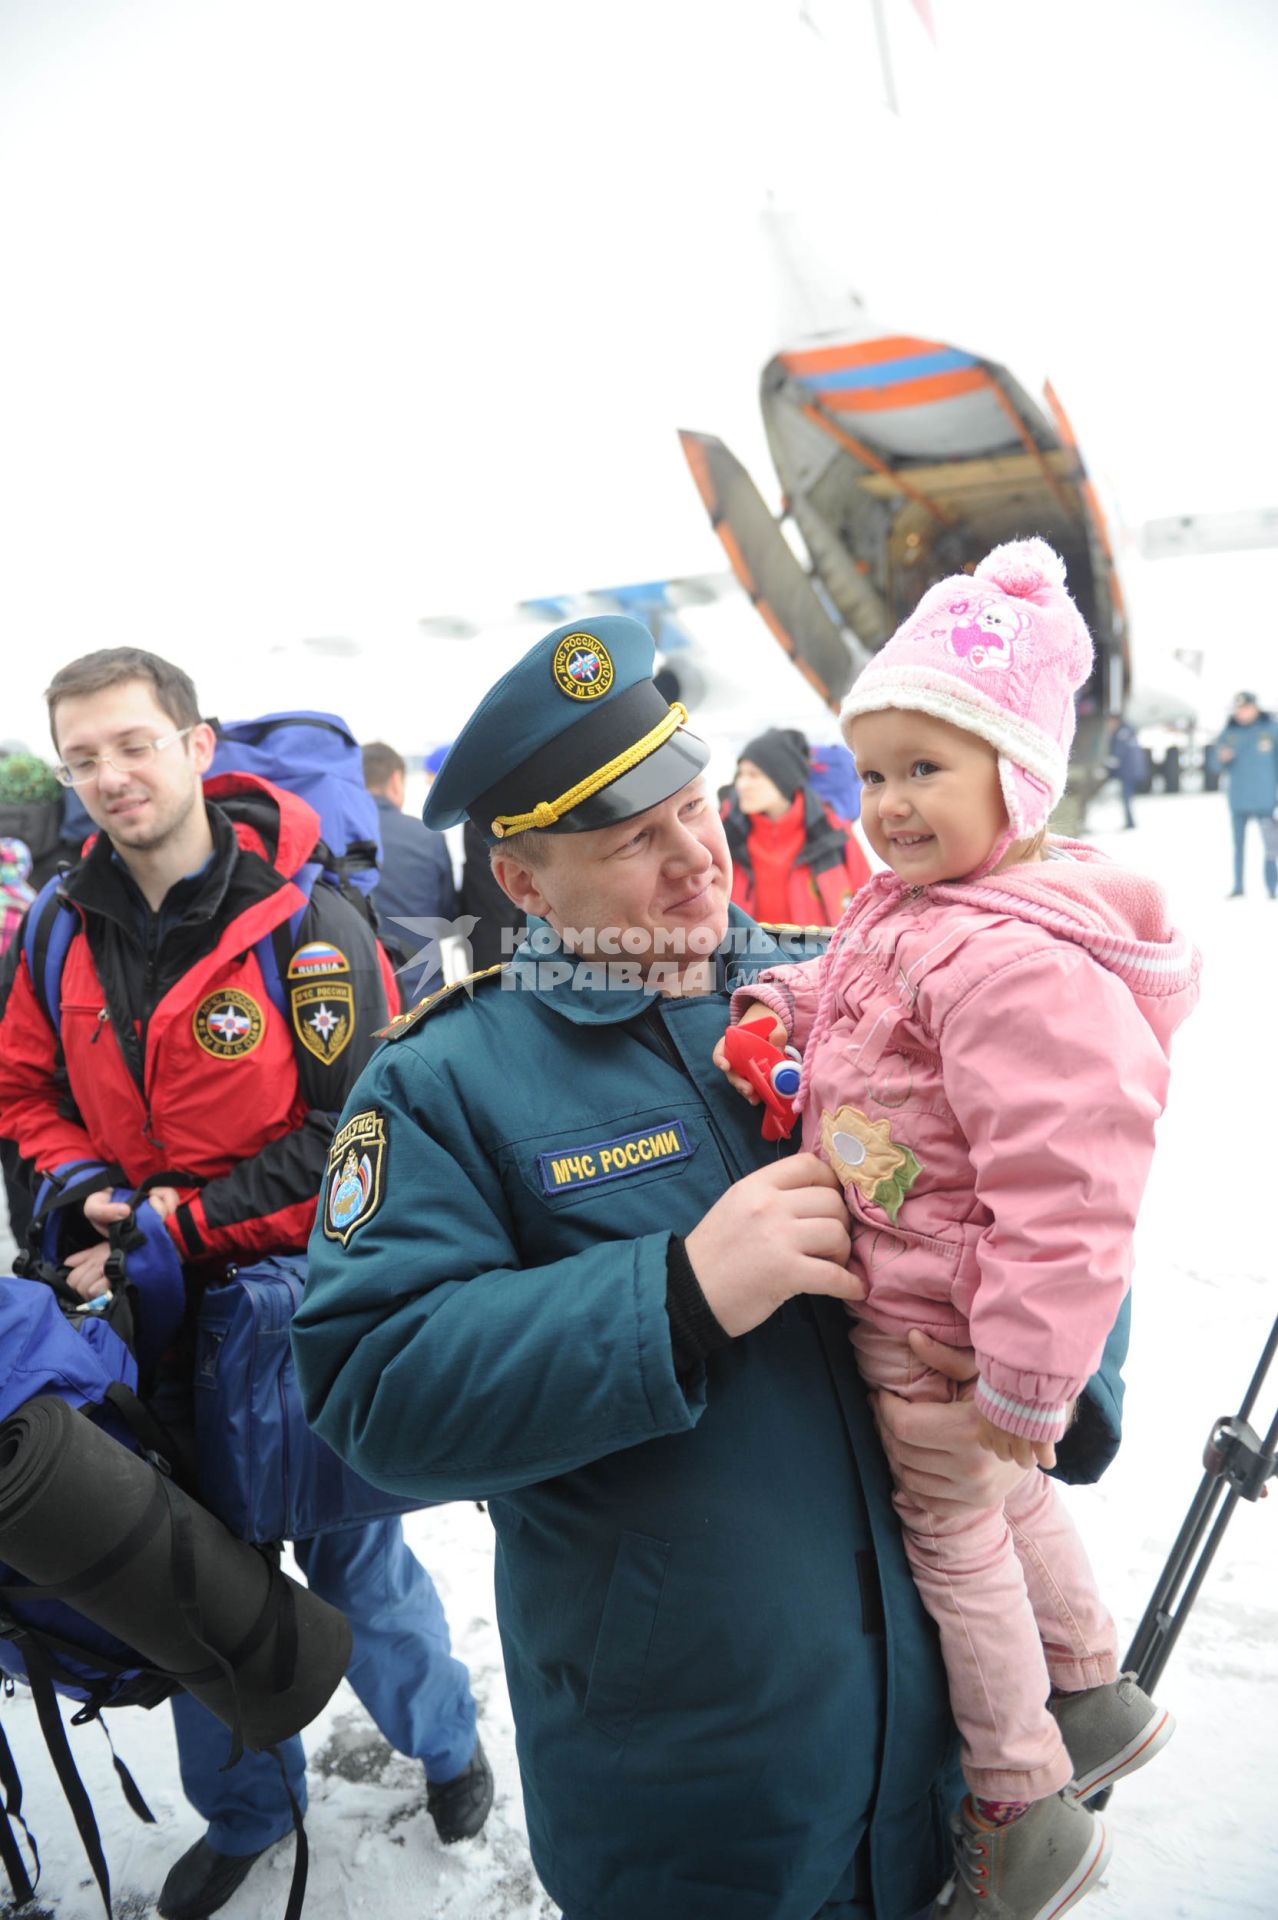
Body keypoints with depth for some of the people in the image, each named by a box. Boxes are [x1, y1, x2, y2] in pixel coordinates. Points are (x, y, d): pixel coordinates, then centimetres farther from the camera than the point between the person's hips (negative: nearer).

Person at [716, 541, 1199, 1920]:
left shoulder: (1016, 962, -31)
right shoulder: (916, 906, 2)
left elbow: (1064, 1188, -31)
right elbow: (861, 1011, 22)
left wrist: (1025, 1377, -24)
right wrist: (789, 1003, 3)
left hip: (932, 1329, -10)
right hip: (896, 1288, 10)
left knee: (948, 1536, 11)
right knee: (1006, 1500, 28)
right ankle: (1094, 1698, 53)